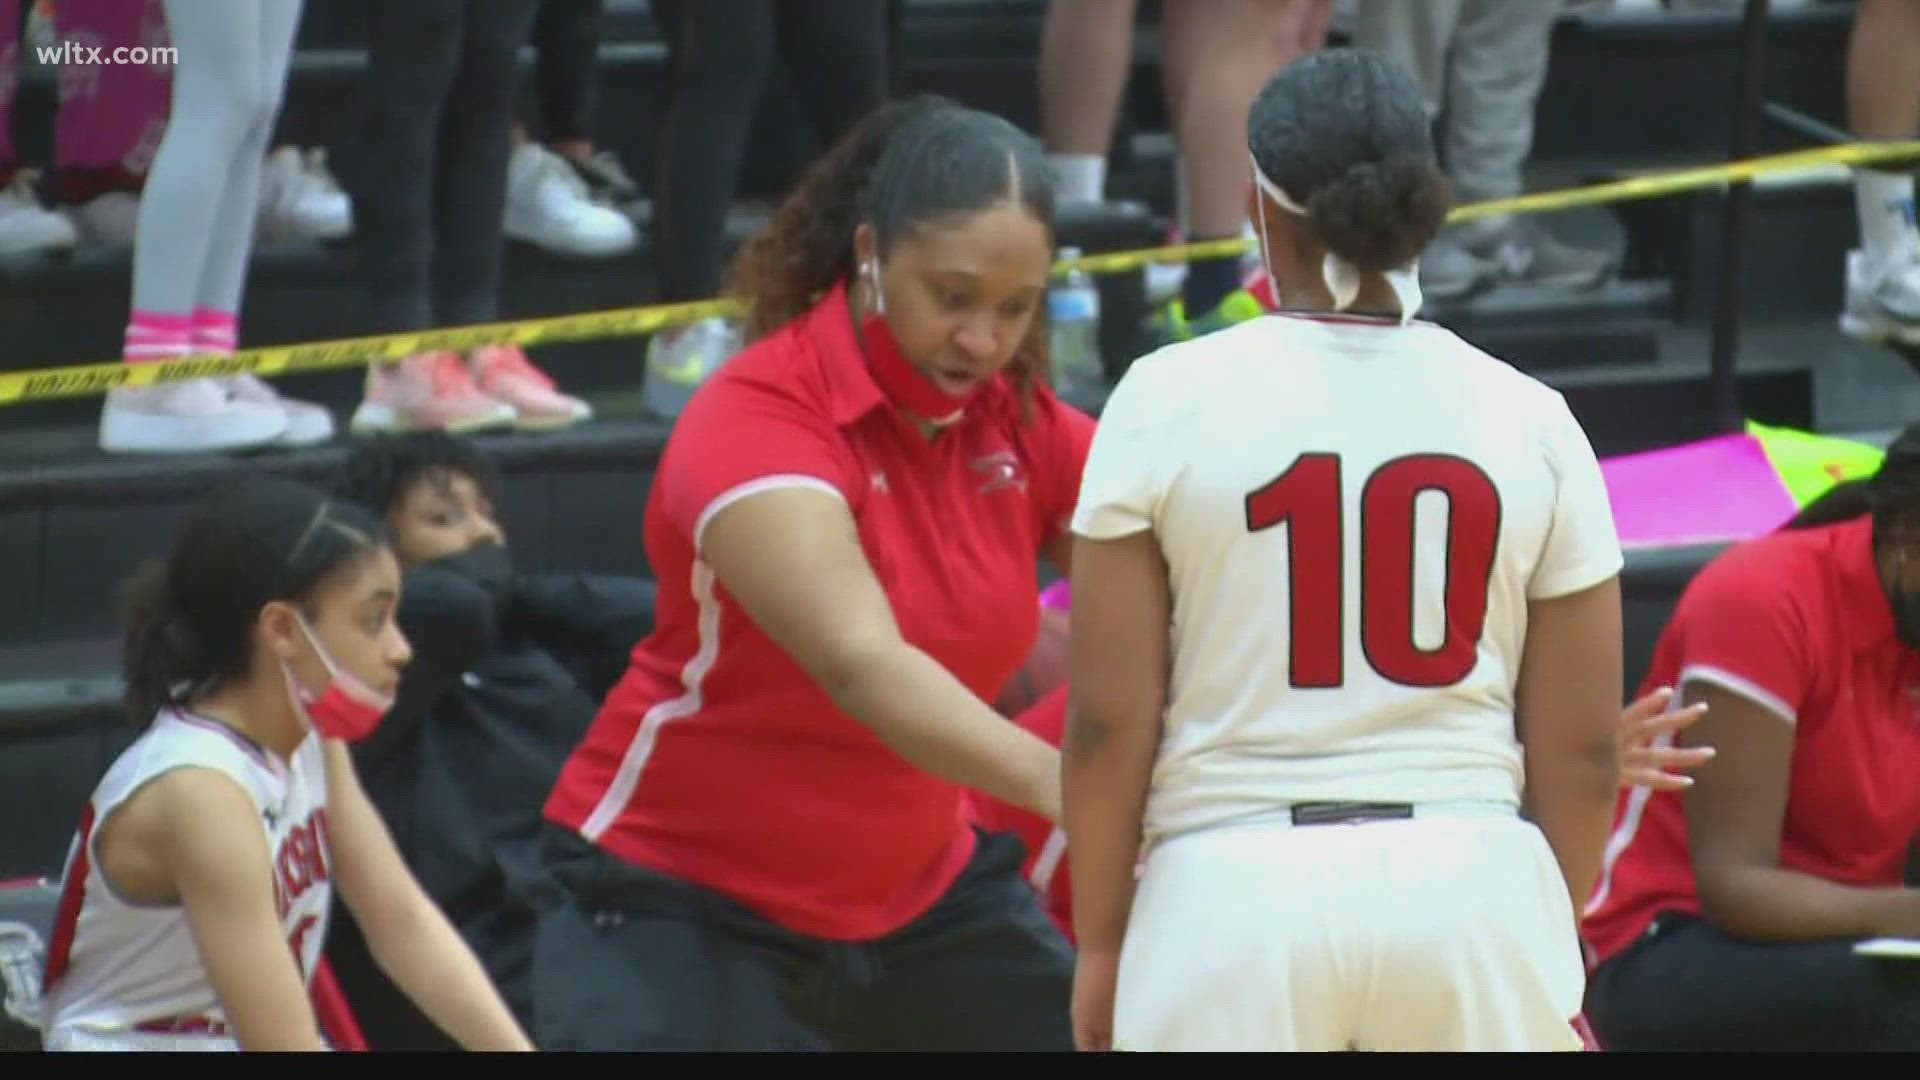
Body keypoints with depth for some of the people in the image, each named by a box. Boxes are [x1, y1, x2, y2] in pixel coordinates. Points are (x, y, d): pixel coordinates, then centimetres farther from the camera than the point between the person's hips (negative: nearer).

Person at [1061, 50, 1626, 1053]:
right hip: (1473, 887, 2)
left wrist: (1098, 942, 8)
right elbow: (1581, 747, 6)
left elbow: (1109, 721, -3)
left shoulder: (1171, 400, -2)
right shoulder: (1527, 417, 4)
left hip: (1235, 891, -2)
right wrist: (1549, 938, 19)